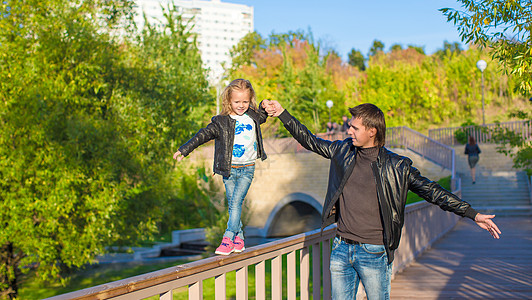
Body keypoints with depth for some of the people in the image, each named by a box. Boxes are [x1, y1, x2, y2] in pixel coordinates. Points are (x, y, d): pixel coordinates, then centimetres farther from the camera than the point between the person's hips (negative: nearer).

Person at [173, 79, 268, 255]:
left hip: (247, 169, 0)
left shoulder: (253, 116, 7)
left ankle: (228, 239, -11)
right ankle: (239, 237, 15)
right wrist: (184, 150, -13)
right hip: (229, 169, 0)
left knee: (236, 202, -12)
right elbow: (203, 135, -7)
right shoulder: (221, 122, -3)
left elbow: (263, 117, 29)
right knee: (232, 205, 3)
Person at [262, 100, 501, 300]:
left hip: (374, 254, -4)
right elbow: (310, 141, 16)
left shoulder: (395, 166, -6)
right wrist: (282, 113, 14)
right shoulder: (343, 151, 4)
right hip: (341, 249, 4)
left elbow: (431, 191, -4)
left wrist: (472, 214, -8)